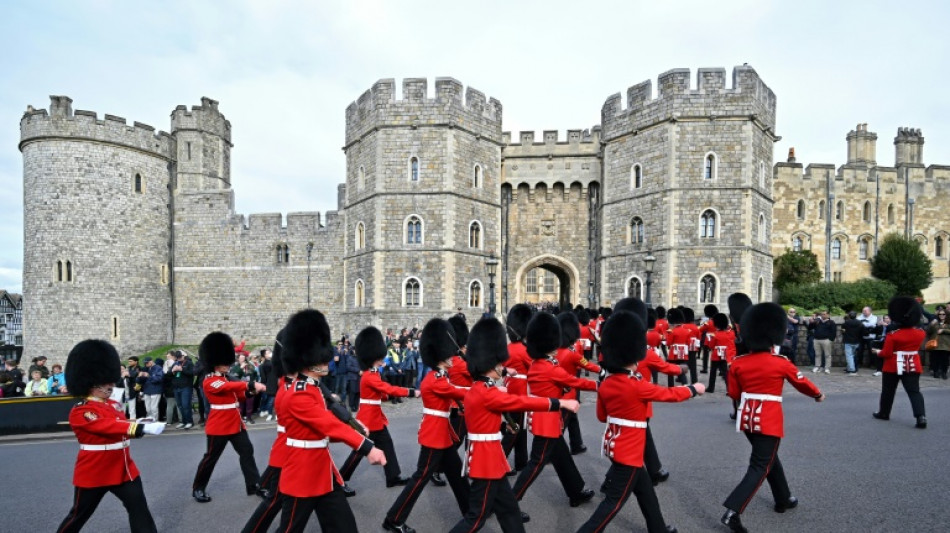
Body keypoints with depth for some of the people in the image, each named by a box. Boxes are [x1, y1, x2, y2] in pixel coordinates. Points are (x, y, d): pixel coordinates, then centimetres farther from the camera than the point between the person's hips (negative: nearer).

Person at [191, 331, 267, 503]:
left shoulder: (226, 379, 14)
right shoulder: (209, 381, -15)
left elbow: (237, 396, 16)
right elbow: (230, 387, -32)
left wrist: (249, 391, -4)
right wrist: (251, 385, -41)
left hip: (236, 423, 8)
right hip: (219, 425, -8)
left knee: (247, 452, 5)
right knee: (210, 458, 6)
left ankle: (255, 485, 10)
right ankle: (198, 489, 25)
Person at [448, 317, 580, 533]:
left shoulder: (477, 390, 7)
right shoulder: (487, 394, -23)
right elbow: (522, 402, -23)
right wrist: (561, 403, -19)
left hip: (486, 456, 10)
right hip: (487, 457, -10)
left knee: (508, 508, 17)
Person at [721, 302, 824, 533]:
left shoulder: (738, 363, -2)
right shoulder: (781, 363, -12)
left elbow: (733, 394, 5)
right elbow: (802, 383, 7)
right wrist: (818, 394, 27)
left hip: (748, 418, 5)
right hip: (769, 421, -5)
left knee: (769, 458, 25)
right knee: (760, 467, -2)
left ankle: (783, 499, 43)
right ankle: (732, 511, -12)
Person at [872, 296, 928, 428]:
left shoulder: (892, 335, -17)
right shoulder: (920, 333, -4)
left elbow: (886, 354, -15)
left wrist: (878, 352, 5)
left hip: (893, 367, -3)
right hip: (913, 366, 3)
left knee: (888, 391, 11)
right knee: (914, 391, 1)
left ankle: (884, 413, 23)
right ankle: (921, 417, -13)